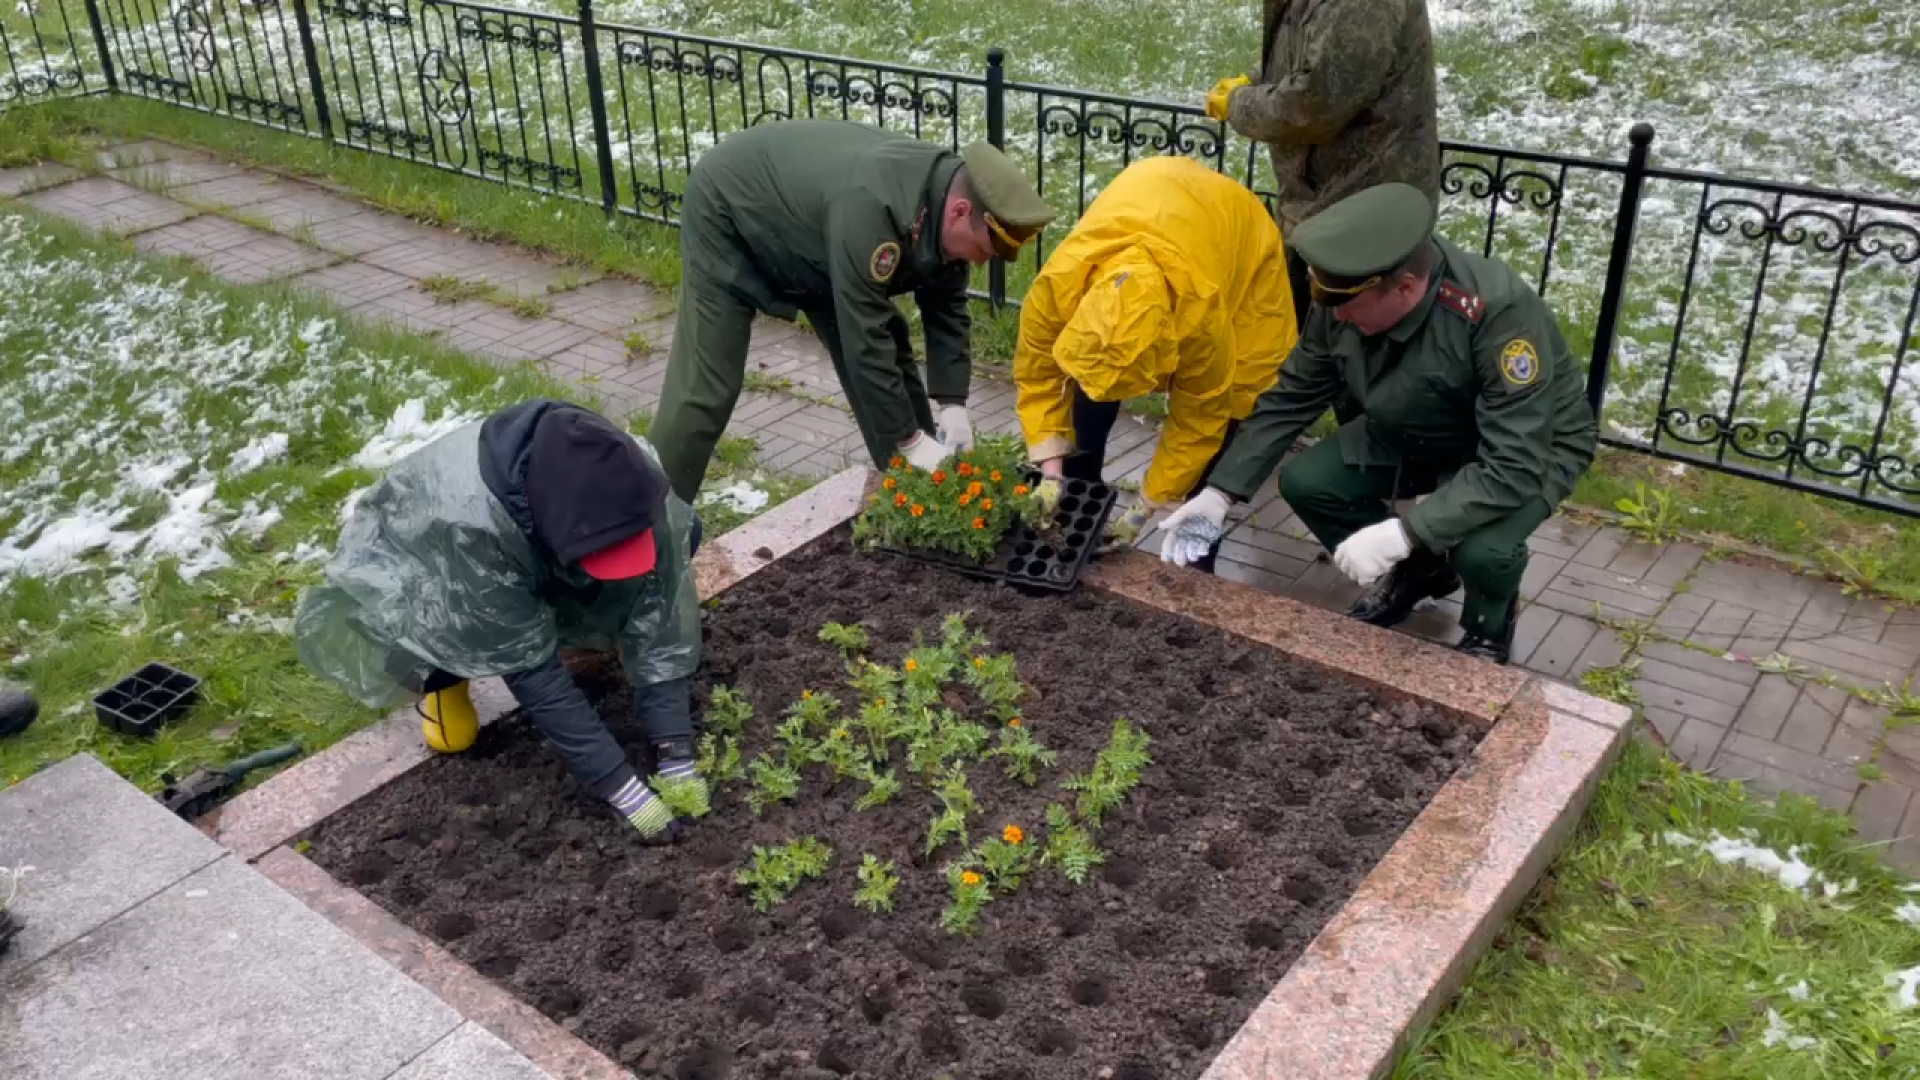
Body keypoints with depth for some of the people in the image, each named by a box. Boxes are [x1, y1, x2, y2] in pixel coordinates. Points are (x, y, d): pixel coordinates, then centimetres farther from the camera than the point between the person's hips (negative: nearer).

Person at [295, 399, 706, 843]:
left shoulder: (626, 477, -33)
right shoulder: (469, 526, -44)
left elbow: (656, 612, -28)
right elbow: (531, 668, -38)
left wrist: (674, 751, -32)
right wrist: (619, 786, -38)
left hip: (539, 568, 4)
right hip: (412, 560, -4)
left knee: (677, 540, -16)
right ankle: (443, 675, -2)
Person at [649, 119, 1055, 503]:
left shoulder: (949, 191, -17)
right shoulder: (872, 207, -42)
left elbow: (947, 307, -5)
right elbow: (865, 338, -39)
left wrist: (954, 405, -13)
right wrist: (910, 440, -32)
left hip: (806, 227, 8)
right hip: (728, 206, -7)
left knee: (892, 349, 2)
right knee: (705, 385, -12)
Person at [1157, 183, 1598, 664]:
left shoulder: (1499, 311, -39)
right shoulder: (1341, 302, -20)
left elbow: (1515, 465, -39)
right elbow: (1289, 398, -7)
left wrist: (1402, 534, -44)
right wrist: (1218, 492, -14)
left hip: (1532, 445, -6)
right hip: (1414, 434, 6)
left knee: (1481, 548, -34)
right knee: (1303, 482, -11)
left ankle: (1490, 626, 4)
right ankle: (1417, 570, 15)